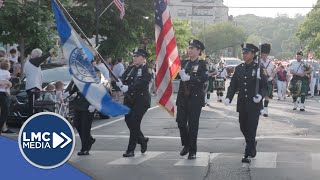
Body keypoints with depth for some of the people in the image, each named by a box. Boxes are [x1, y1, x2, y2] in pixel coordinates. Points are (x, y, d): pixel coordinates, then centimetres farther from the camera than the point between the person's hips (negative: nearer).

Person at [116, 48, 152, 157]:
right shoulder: (130, 69, 12)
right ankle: (142, 140, 30)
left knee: (134, 123, -9)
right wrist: (119, 83, -22)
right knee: (128, 121, 7)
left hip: (141, 100, -6)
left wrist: (128, 88, -32)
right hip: (129, 99, 7)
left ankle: (131, 150, -3)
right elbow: (123, 78, 2)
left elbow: (141, 84, -22)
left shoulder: (146, 71, -8)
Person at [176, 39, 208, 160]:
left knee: (193, 124, -1)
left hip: (195, 98, -4)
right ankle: (186, 145, 25)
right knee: (181, 121, 4)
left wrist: (189, 78, -26)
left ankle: (192, 151, 8)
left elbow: (204, 78, -17)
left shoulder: (201, 64, -2)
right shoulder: (184, 63, 13)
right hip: (182, 97, 4)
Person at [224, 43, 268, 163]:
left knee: (251, 128, -5)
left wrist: (261, 95, -24)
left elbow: (265, 86, -5)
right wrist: (228, 97, -7)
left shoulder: (259, 68, -5)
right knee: (243, 127, 12)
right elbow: (233, 85, 8)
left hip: (254, 104, -5)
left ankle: (248, 154, 2)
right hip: (242, 104, 5)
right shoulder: (239, 68, 8)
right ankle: (252, 144, 38)